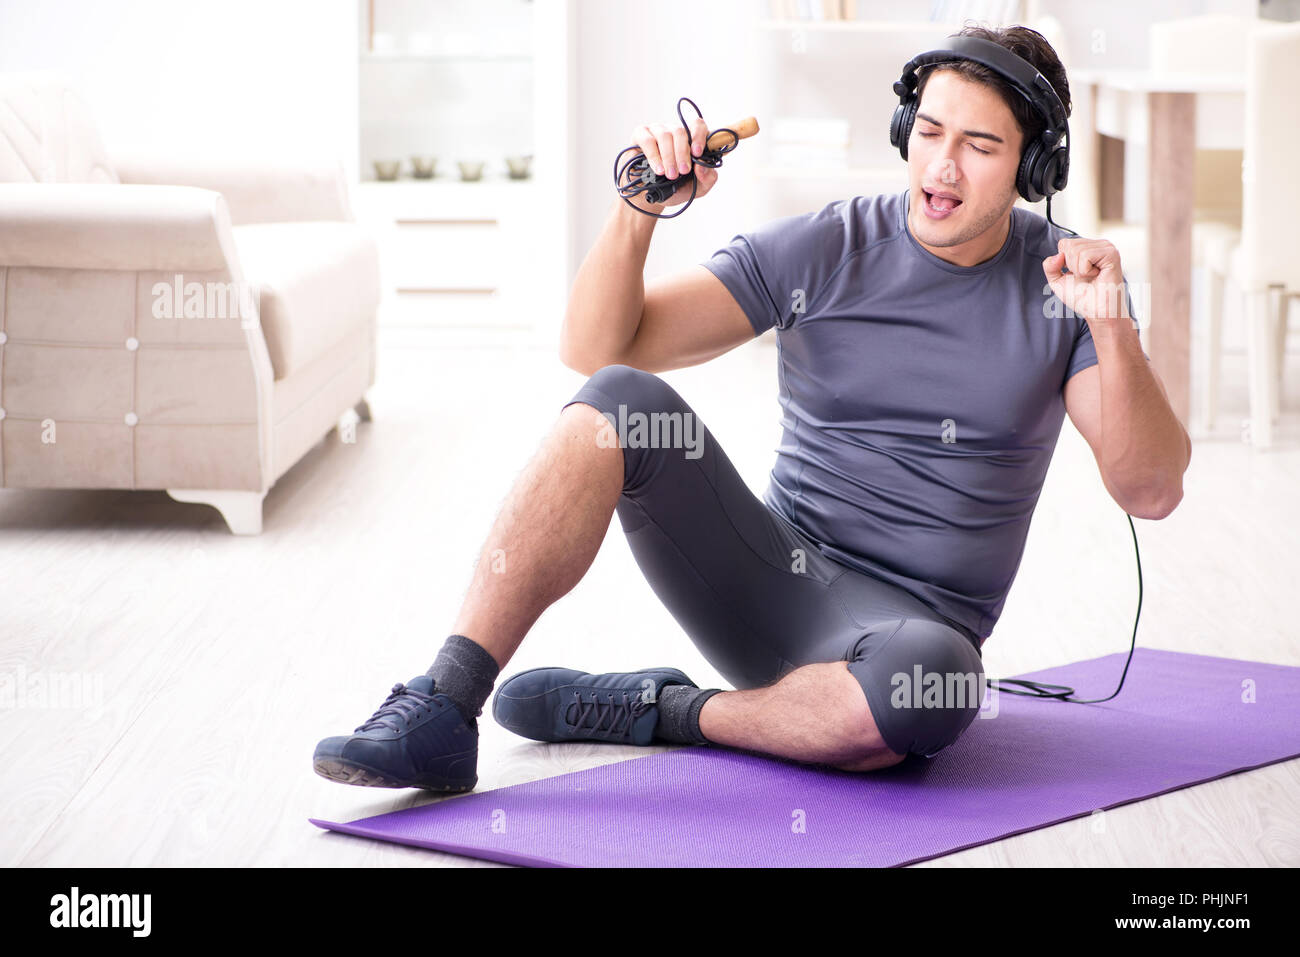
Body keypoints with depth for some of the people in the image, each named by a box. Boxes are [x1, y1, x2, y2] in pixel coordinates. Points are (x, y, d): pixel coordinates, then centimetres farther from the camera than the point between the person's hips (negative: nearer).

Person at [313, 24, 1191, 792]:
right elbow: (594, 349, -5)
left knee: (931, 681, -40)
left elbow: (1152, 491, -9)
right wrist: (638, 212, -22)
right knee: (622, 401, -24)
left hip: (909, 623, -1)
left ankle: (662, 712, -15)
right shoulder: (822, 249, 1)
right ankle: (442, 711, -27)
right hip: (771, 580, 2)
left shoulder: (1061, 279, 0)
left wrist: (1113, 331, -23)